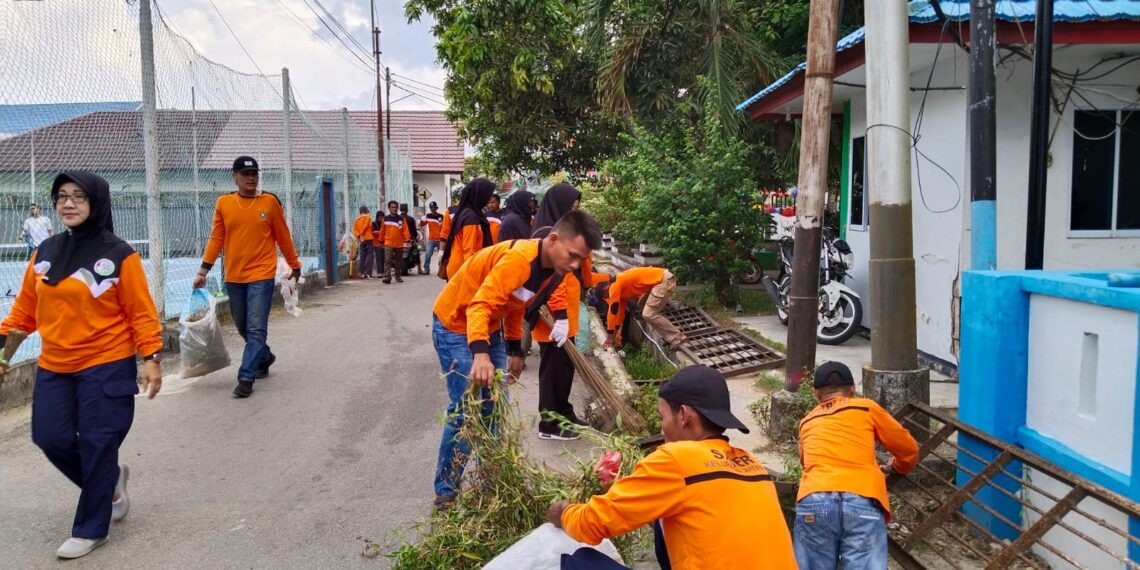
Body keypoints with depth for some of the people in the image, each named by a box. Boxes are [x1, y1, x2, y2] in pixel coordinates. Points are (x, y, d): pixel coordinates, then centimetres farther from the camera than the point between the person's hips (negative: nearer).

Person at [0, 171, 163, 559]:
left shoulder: (119, 255, -9)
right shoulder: (45, 252, 7)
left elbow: (141, 312, -9)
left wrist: (151, 357, -15)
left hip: (107, 367, -5)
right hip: (54, 368, 6)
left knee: (97, 447, 0)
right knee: (51, 439, 7)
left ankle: (91, 529, 17)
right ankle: (109, 479, 35)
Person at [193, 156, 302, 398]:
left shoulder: (270, 202, -2)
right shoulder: (223, 203, 3)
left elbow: (283, 238, 5)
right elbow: (216, 239, 5)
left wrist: (295, 266, 11)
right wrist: (203, 270, -1)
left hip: (261, 275, -3)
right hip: (233, 277, 3)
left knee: (256, 328, -8)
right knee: (243, 328, 15)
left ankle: (246, 378, -3)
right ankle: (264, 357, 39)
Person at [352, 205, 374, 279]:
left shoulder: (356, 219, 15)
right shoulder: (368, 217, 0)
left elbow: (354, 229, 1)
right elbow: (365, 226, -11)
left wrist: (358, 235, -9)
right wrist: (361, 234, -4)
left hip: (361, 240, 6)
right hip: (368, 238, -6)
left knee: (362, 256, 10)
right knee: (369, 255, -7)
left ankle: (362, 273, 9)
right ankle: (368, 273, -18)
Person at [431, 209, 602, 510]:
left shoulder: (551, 266, -4)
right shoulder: (519, 259, -31)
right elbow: (479, 305, -38)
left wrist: (515, 350, 11)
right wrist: (479, 353, -52)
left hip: (489, 328, 8)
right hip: (456, 325, -8)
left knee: (496, 409, 8)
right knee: (465, 410, -10)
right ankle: (445, 492, 4)